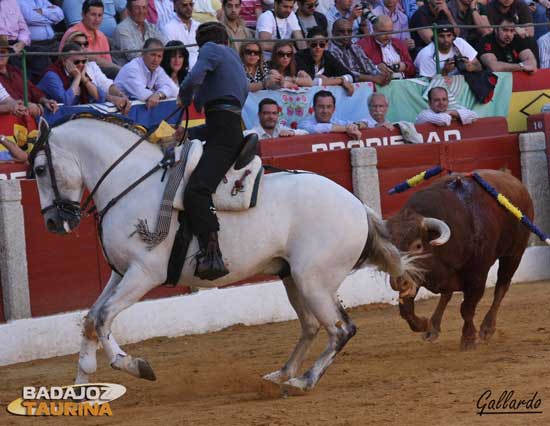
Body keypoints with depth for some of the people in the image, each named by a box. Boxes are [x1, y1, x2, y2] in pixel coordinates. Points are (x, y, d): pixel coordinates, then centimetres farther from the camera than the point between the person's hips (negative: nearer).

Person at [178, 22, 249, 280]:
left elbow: (193, 80, -14)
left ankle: (212, 256, -41)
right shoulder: (235, 61, 30)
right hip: (231, 130, 10)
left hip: (222, 135, -10)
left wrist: (184, 99, 7)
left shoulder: (211, 50, 3)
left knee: (195, 191, -26)